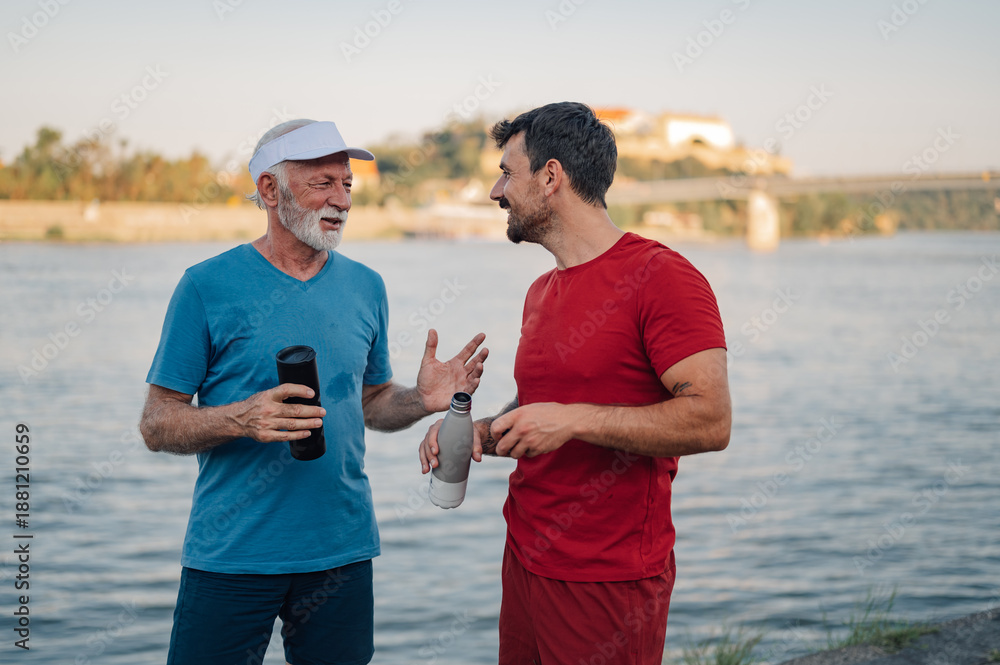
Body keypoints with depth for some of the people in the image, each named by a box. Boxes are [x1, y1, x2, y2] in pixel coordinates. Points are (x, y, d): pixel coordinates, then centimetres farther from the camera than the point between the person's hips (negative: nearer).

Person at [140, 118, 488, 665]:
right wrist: (240, 419, -23)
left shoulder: (365, 286, 8)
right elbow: (157, 425, -5)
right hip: (230, 554, -3)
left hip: (342, 551, 4)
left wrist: (420, 400, -5)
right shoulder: (208, 285, -6)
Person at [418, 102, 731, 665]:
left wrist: (574, 420, -23)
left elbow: (710, 420, -20)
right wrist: (480, 430, 4)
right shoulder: (542, 293, 15)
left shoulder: (662, 276, -13)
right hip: (525, 564, 8)